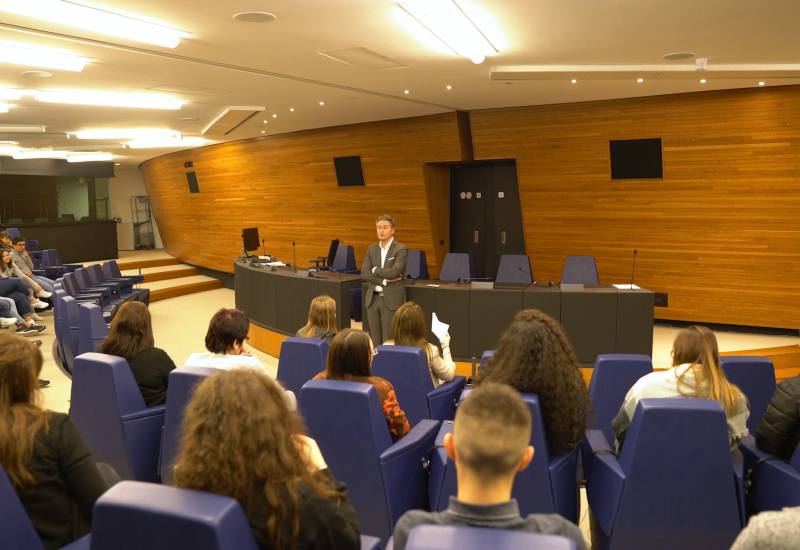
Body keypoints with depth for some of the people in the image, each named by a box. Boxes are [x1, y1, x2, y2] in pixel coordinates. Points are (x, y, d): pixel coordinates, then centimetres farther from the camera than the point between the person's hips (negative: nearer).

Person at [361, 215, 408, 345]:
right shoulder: (371, 249, 11)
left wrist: (375, 270, -5)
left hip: (391, 300, -5)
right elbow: (364, 274, 0)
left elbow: (394, 272, -20)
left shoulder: (401, 249, -5)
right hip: (373, 298, 5)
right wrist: (384, 281, -12)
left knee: (389, 340, -3)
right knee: (374, 339, 8)